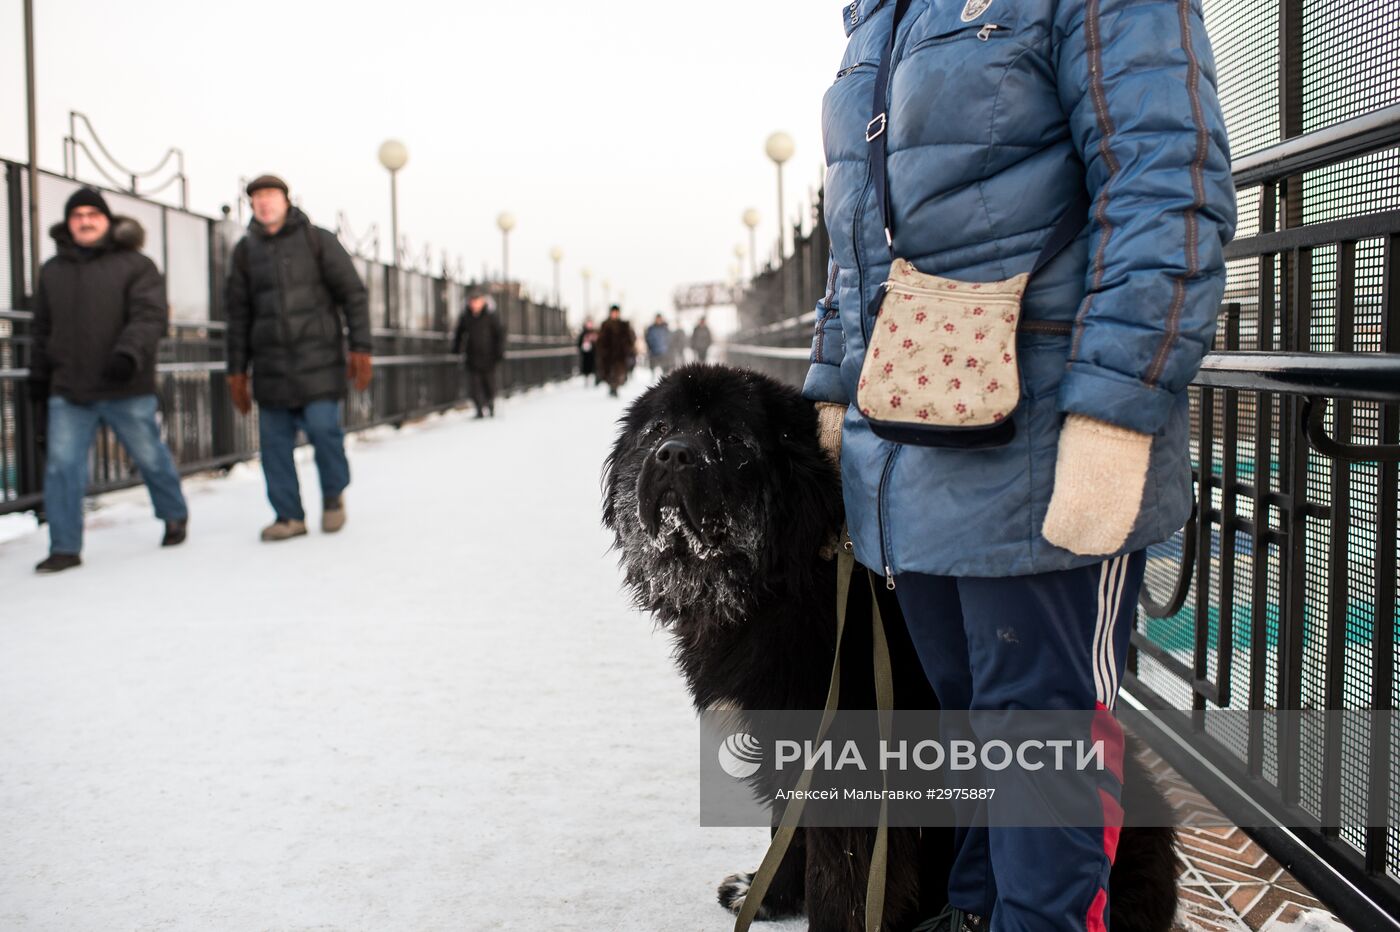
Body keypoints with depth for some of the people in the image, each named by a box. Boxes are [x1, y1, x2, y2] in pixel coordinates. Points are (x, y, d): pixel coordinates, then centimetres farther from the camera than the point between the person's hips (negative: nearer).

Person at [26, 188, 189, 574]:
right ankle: (65, 548, 5)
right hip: (68, 393, 4)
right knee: (62, 466, -3)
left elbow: (151, 317, -15)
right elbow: (43, 329, 21)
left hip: (127, 389, -4)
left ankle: (175, 517, 34)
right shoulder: (52, 271, 13)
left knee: (150, 457, 10)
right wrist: (38, 374, 20)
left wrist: (128, 354, -30)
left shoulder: (135, 265, -3)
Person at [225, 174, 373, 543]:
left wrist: (360, 347, -5)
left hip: (318, 359, -3)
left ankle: (333, 495, 12)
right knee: (274, 439, -1)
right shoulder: (245, 250, 13)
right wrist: (237, 369, 13)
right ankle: (289, 515, 10)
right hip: (270, 366, 3)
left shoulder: (317, 240, 5)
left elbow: (353, 294, 3)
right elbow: (238, 314, 17)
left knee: (323, 425, -13)